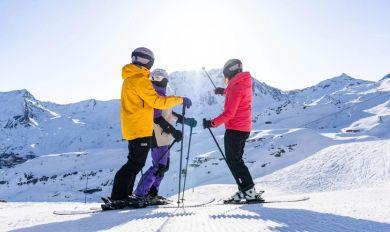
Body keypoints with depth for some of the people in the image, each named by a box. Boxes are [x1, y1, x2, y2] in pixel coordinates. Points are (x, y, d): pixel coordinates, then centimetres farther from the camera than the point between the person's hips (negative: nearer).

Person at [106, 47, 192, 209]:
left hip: (132, 128, 10)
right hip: (140, 129, -10)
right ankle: (116, 199, -4)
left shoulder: (129, 78, 18)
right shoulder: (139, 79, -14)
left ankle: (124, 196, 21)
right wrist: (180, 100, -9)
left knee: (135, 163, 16)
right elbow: (157, 101, -18)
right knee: (135, 163, -7)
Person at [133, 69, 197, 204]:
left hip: (163, 136, 10)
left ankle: (152, 193, 19)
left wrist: (185, 120, 25)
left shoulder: (161, 94, 20)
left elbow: (168, 113, 26)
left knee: (164, 165, 12)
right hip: (158, 136, -10)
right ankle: (140, 193, -3)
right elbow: (157, 117, -21)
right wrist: (173, 131, -25)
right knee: (159, 166, -10)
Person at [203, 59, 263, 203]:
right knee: (235, 160, 15)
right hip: (244, 128, 10)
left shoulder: (236, 87, -17)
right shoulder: (245, 84, 12)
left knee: (233, 160, -5)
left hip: (235, 129, -10)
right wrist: (224, 91, 45)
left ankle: (249, 191, -4)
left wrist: (212, 123, -19)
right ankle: (244, 190, 16)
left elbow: (230, 112, -23)